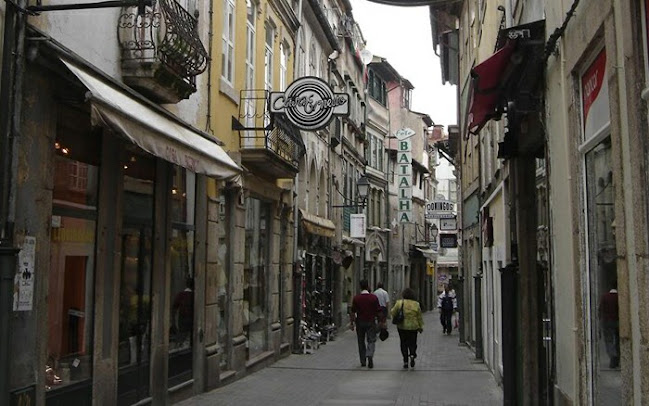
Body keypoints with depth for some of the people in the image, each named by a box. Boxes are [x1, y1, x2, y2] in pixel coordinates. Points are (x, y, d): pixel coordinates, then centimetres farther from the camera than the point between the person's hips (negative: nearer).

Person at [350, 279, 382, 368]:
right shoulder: (373, 297, -6)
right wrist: (381, 321, 7)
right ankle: (370, 355, -22)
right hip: (371, 322, -1)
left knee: (361, 342, 13)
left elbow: (353, 312, -5)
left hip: (360, 322, 1)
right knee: (371, 341, 3)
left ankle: (363, 361, 17)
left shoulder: (356, 298, -4)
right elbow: (378, 312, -3)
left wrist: (352, 323, 1)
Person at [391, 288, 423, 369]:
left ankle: (405, 361, 6)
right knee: (412, 343, 14)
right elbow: (419, 317, 3)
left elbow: (393, 313, -1)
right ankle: (412, 355, -12)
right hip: (413, 327, 1)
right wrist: (421, 327, 13)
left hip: (402, 326, -1)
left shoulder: (399, 303, -7)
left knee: (404, 344, 9)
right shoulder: (416, 304, -2)